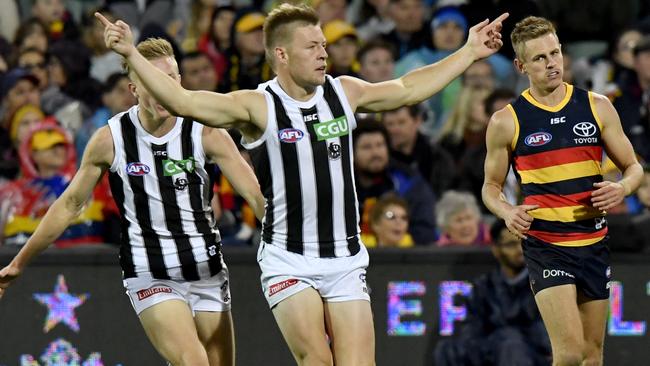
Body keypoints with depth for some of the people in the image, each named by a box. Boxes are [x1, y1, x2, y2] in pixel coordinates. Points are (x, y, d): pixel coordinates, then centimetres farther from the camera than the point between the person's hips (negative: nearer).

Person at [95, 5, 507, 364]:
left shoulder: (345, 93, 6)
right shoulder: (258, 107, -7)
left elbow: (408, 89, 18)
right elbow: (182, 101, -15)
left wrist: (470, 52, 21)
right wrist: (131, 54, -25)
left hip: (346, 261, 4)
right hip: (288, 261, -4)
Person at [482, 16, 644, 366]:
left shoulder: (597, 106, 5)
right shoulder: (506, 121, -1)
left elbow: (633, 167, 11)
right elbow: (491, 186, 9)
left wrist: (622, 188, -12)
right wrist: (507, 212, -13)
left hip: (594, 242, 4)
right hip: (545, 246, -4)